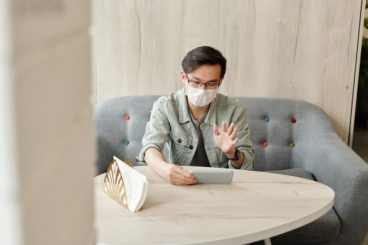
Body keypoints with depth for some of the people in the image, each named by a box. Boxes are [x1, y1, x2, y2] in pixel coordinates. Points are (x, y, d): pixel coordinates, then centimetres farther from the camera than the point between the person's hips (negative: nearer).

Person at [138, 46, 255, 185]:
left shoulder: (234, 109, -4)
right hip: (178, 184, 0)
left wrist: (231, 153, -24)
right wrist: (163, 168, -38)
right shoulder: (165, 106, -5)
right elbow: (150, 147, -16)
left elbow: (247, 166, -1)